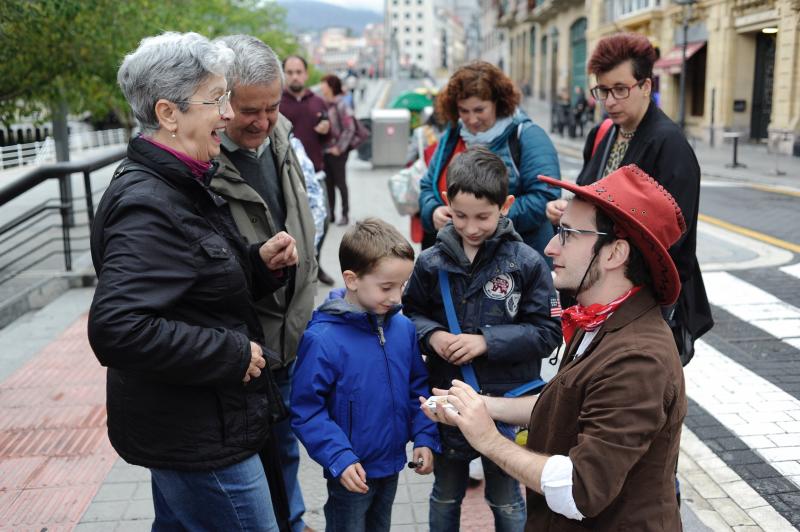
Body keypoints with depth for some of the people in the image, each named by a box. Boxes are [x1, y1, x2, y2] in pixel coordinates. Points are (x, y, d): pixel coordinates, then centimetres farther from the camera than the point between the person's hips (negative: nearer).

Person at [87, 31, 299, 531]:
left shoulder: (181, 185, 9)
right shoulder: (147, 206, -24)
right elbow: (116, 329, -33)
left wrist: (261, 263, -2)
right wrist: (231, 354, -25)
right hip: (201, 437, -10)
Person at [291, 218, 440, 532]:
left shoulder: (403, 327, -5)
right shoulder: (322, 339, -23)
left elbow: (417, 387, 6)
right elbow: (306, 410, -19)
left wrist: (424, 437, -2)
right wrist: (340, 459, -24)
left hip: (392, 466, 5)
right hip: (352, 472, -5)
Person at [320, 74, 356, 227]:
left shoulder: (340, 105, -13)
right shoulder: (324, 104, 6)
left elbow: (350, 129, -15)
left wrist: (339, 148, -14)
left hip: (337, 151, -6)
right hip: (325, 150, 6)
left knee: (340, 183, 3)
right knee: (328, 183, 12)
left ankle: (345, 214, 13)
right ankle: (330, 213, 22)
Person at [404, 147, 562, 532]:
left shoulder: (527, 263, -13)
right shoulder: (432, 262, -5)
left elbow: (547, 331, -11)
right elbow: (411, 313, 8)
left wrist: (486, 341, -20)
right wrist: (432, 336, -13)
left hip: (506, 400, -2)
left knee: (506, 501, 19)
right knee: (445, 495, 22)